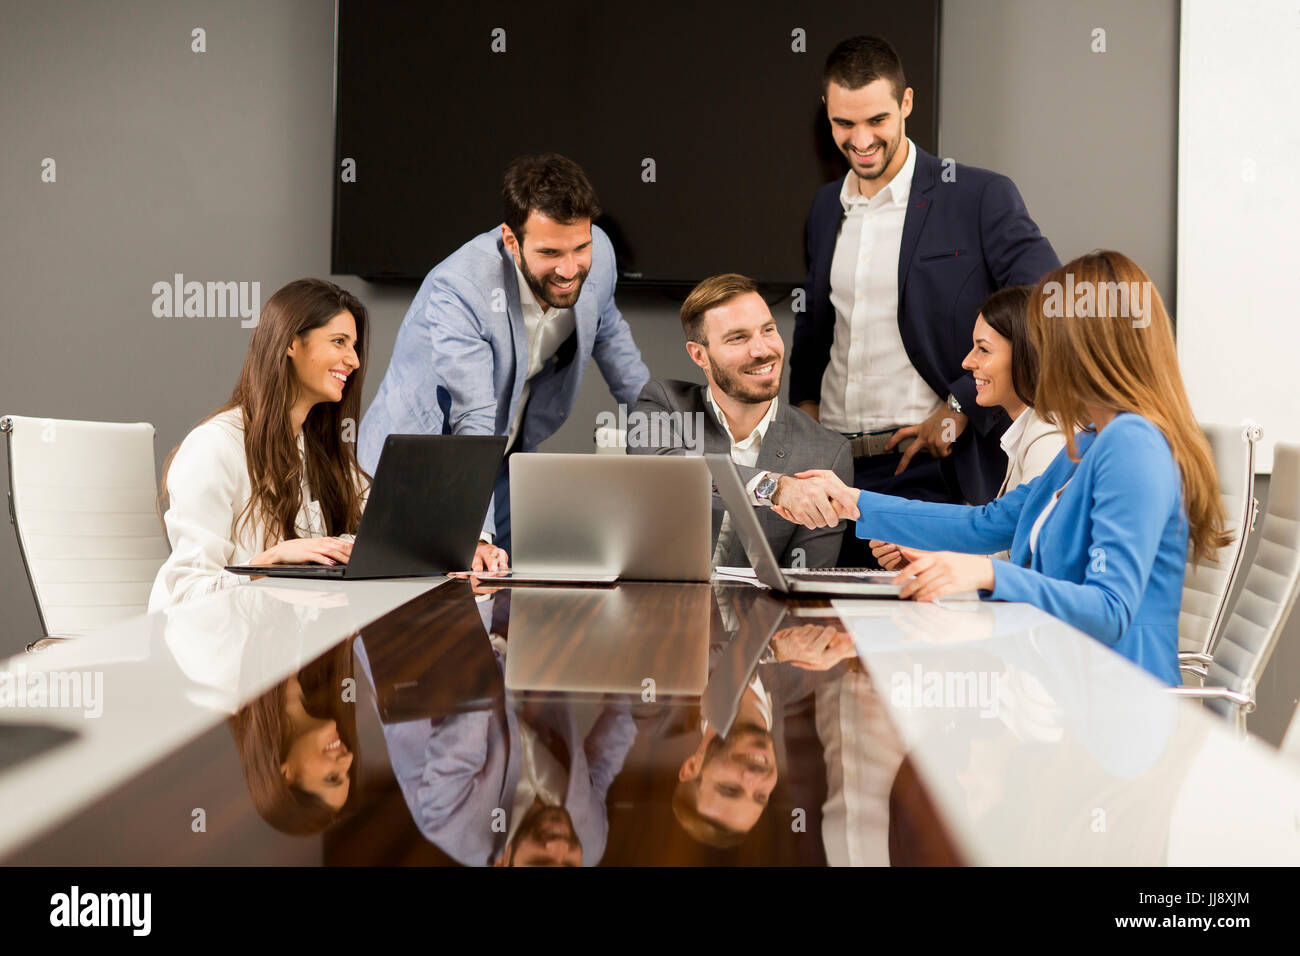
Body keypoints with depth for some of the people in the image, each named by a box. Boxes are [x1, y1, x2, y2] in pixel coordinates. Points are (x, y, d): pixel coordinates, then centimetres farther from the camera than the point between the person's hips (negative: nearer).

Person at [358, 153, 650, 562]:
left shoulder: (597, 254, -13)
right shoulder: (457, 290, -32)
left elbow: (607, 332, 12)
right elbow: (474, 424, -37)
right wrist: (477, 537, -47)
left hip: (506, 467, 5)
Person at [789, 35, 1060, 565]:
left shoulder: (981, 197, -4)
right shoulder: (825, 207, 15)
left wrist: (963, 407, -12)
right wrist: (805, 402, 13)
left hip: (925, 471, -5)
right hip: (830, 468, 5)